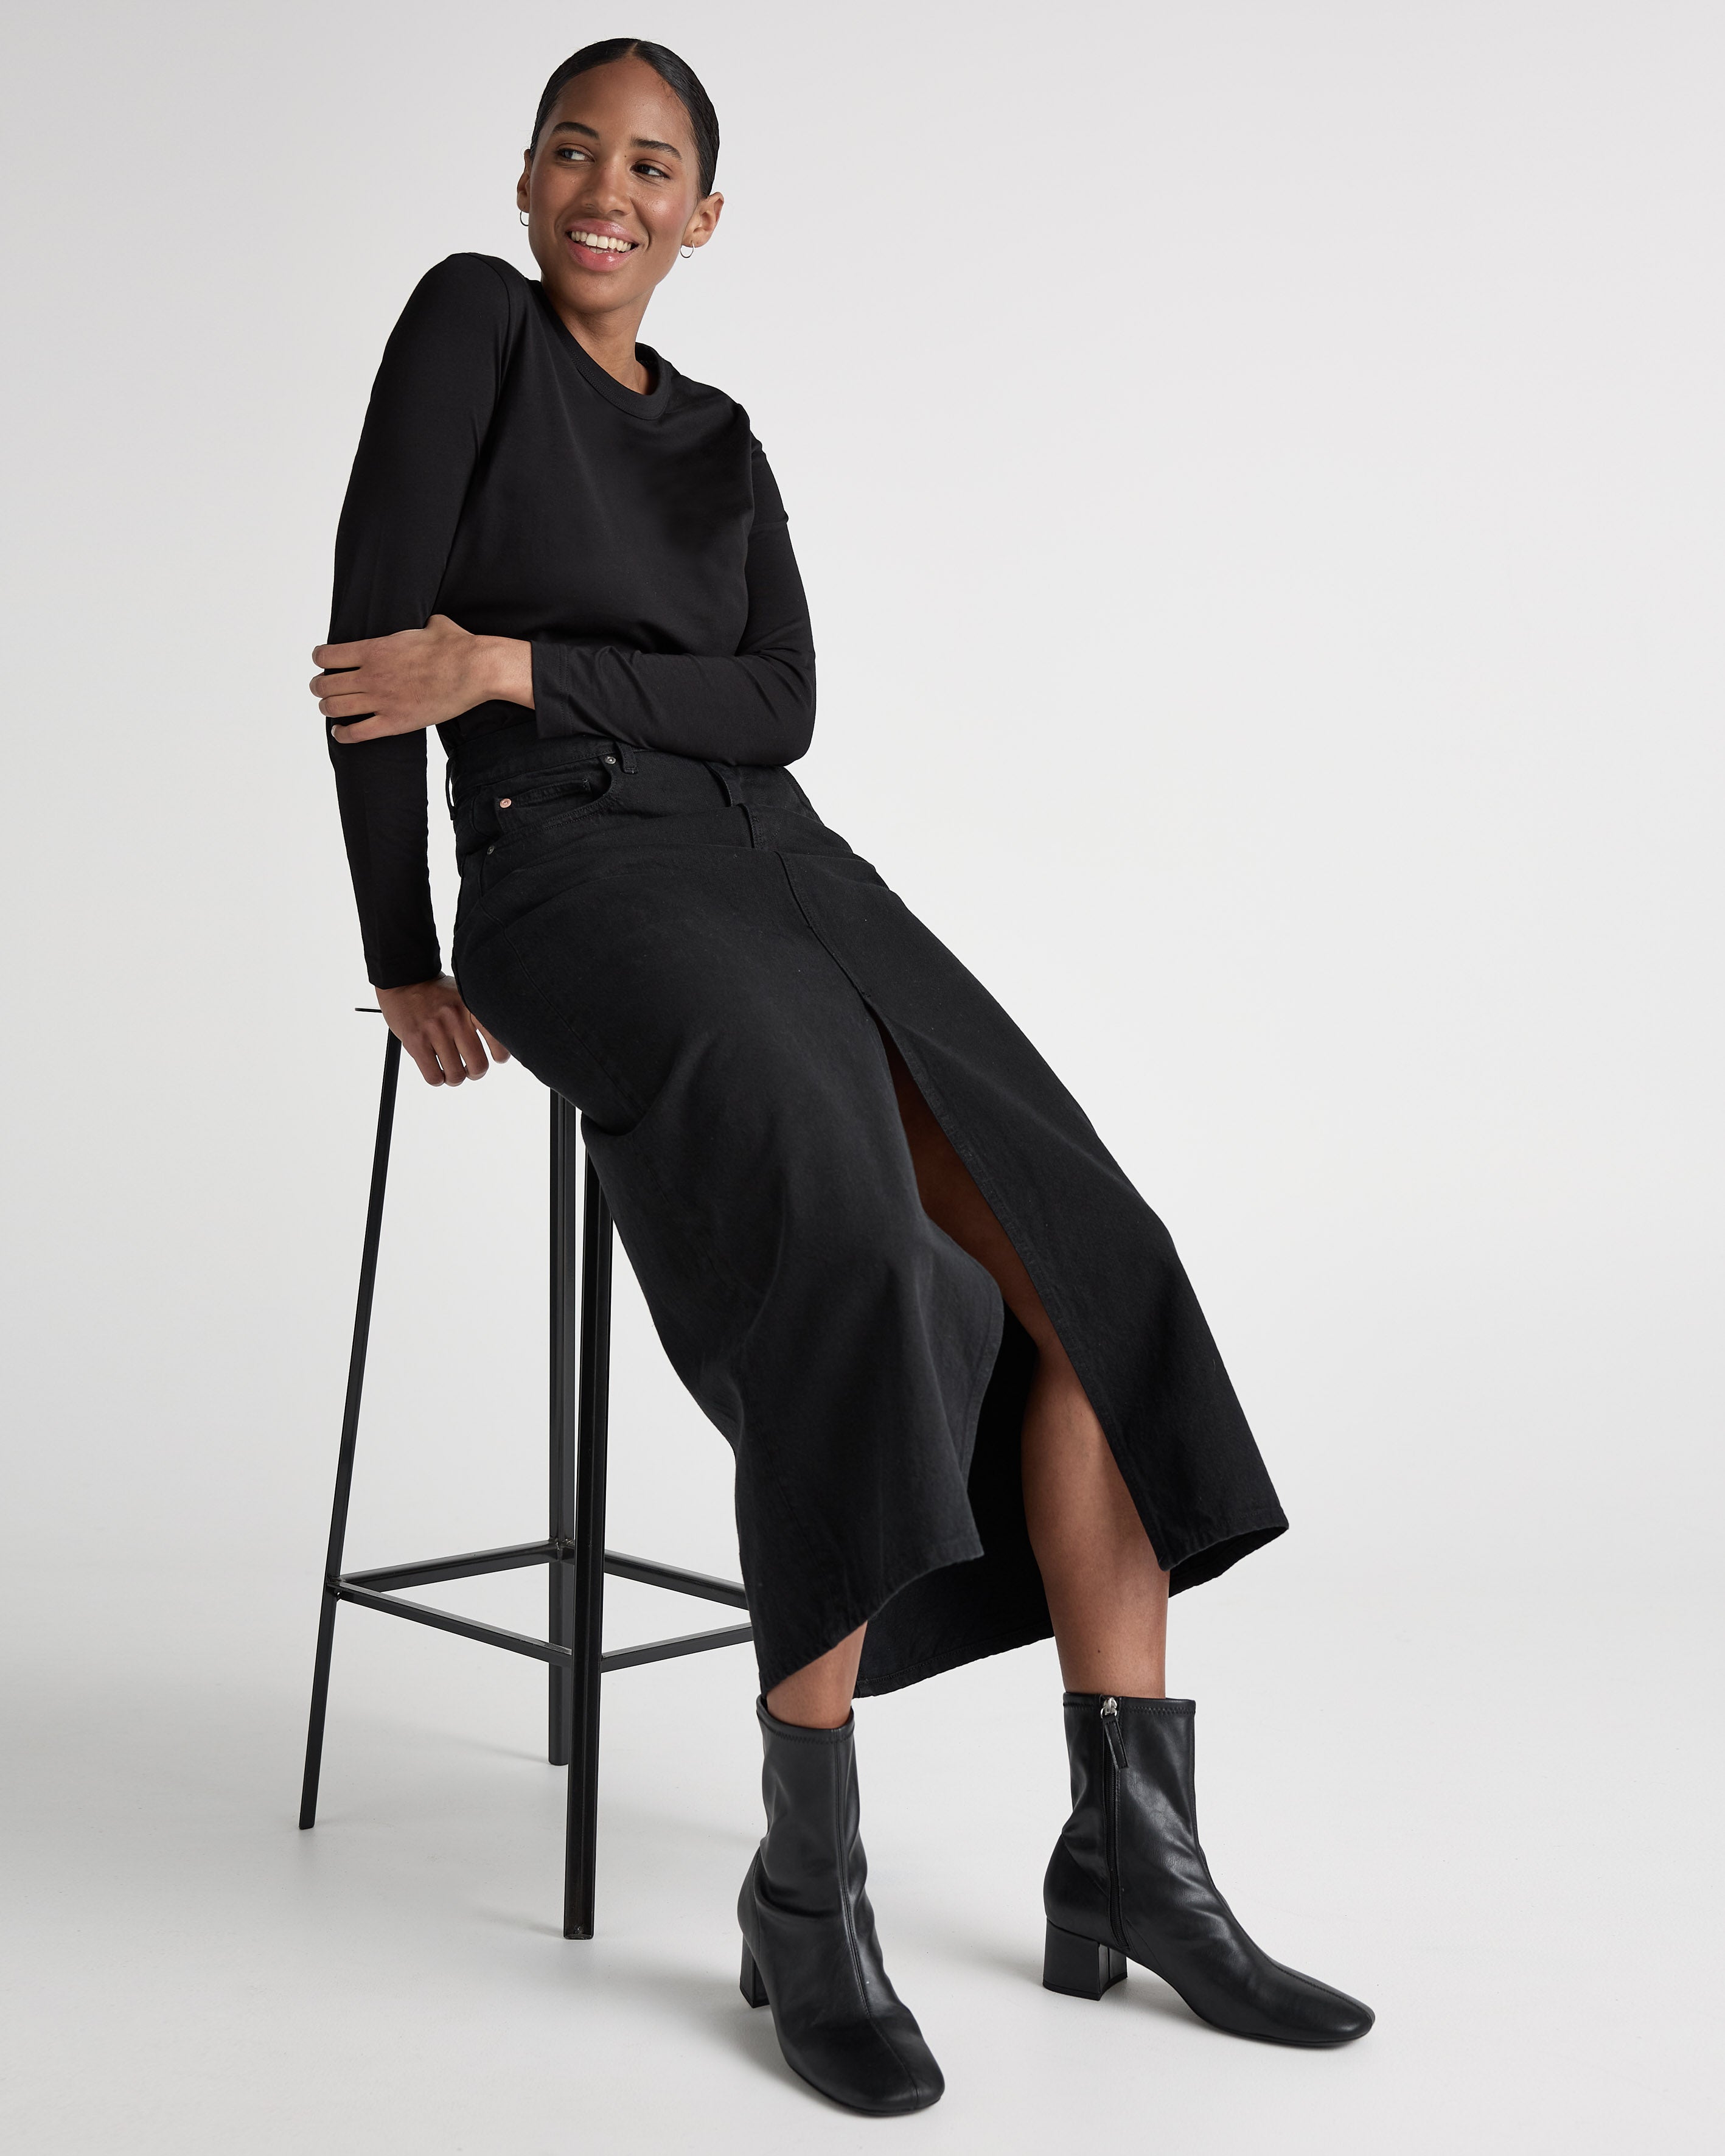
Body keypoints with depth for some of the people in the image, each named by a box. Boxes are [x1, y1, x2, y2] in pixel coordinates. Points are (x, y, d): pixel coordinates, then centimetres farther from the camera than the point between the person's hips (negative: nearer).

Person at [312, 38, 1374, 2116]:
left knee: (1085, 1264, -15)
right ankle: (807, 1888, -22)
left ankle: (1133, 1863, -11)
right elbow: (372, 629, -3)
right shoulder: (475, 321, 4)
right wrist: (403, 964, -4)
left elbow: (778, 707, 3)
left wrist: (513, 667, -13)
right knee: (863, 1267, -33)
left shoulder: (721, 447, 20)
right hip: (578, 889, -6)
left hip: (784, 874, 6)